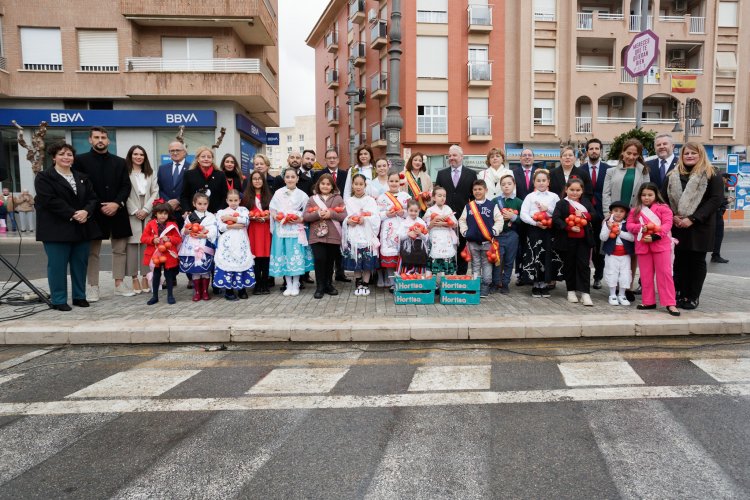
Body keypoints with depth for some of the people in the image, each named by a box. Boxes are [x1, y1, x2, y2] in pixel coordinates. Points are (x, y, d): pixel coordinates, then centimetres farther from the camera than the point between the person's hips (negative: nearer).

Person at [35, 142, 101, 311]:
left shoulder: (82, 178, 17)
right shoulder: (43, 177, -1)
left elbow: (93, 199, 8)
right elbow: (50, 201, -13)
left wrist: (86, 211, -13)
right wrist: (72, 214, -20)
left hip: (82, 228, 5)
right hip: (57, 229, -5)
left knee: (80, 263, 8)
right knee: (57, 265, -1)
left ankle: (80, 296, 19)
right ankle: (58, 300, 8)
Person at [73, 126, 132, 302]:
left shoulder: (120, 162, 10)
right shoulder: (80, 160, 2)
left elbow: (126, 186, 4)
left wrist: (117, 204, -11)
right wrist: (99, 206, -10)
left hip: (118, 212, 3)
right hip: (94, 212, -3)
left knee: (120, 249, 7)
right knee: (92, 252, 3)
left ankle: (119, 285, 16)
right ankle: (93, 288, 11)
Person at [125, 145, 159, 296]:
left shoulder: (150, 174, 15)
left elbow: (155, 192, 7)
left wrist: (146, 209, -5)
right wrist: (135, 211, -9)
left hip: (148, 214, 3)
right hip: (131, 214, -3)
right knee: (132, 245, -4)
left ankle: (145, 276, 6)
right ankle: (134, 278, -1)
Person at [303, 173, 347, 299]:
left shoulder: (338, 198, 7)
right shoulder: (312, 199, 9)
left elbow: (344, 216, -1)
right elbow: (305, 216, 1)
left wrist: (331, 214, -15)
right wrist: (318, 214, -14)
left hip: (333, 236, 1)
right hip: (317, 236, 0)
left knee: (330, 261, 9)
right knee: (319, 260, -8)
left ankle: (328, 285, 24)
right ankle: (320, 287, 5)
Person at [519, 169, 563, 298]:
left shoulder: (554, 196, 9)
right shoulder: (530, 196, 4)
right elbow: (523, 215, -4)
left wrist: (548, 209, -9)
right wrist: (535, 223, -16)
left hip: (549, 230, 1)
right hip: (534, 230, -1)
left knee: (548, 257, 3)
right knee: (534, 257, 0)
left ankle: (544, 284, 15)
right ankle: (535, 285, 11)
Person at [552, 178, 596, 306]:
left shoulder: (586, 203, 11)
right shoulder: (561, 204, -3)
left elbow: (594, 215, 4)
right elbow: (555, 219, -15)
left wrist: (584, 215, -15)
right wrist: (569, 227, -23)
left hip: (584, 239, 3)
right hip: (567, 240, -2)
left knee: (583, 265, 0)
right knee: (569, 265, 9)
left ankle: (585, 293, 2)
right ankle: (571, 291, 23)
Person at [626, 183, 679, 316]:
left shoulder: (663, 208, 1)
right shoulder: (635, 210, 12)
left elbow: (667, 224, -9)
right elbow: (629, 225, 6)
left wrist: (655, 236, -21)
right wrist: (640, 227, -14)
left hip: (660, 244, -3)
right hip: (642, 245, 3)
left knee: (664, 273, -4)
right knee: (646, 275, 9)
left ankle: (670, 303, 0)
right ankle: (648, 301, 18)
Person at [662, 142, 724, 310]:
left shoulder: (711, 175, 0)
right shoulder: (673, 175, 11)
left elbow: (716, 199, -8)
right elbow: (663, 198, 8)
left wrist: (692, 219, -16)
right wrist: (672, 216, -8)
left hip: (700, 227, -3)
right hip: (677, 226, 3)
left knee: (697, 261, 4)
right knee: (680, 261, 7)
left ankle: (693, 297, 12)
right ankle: (681, 295, 16)